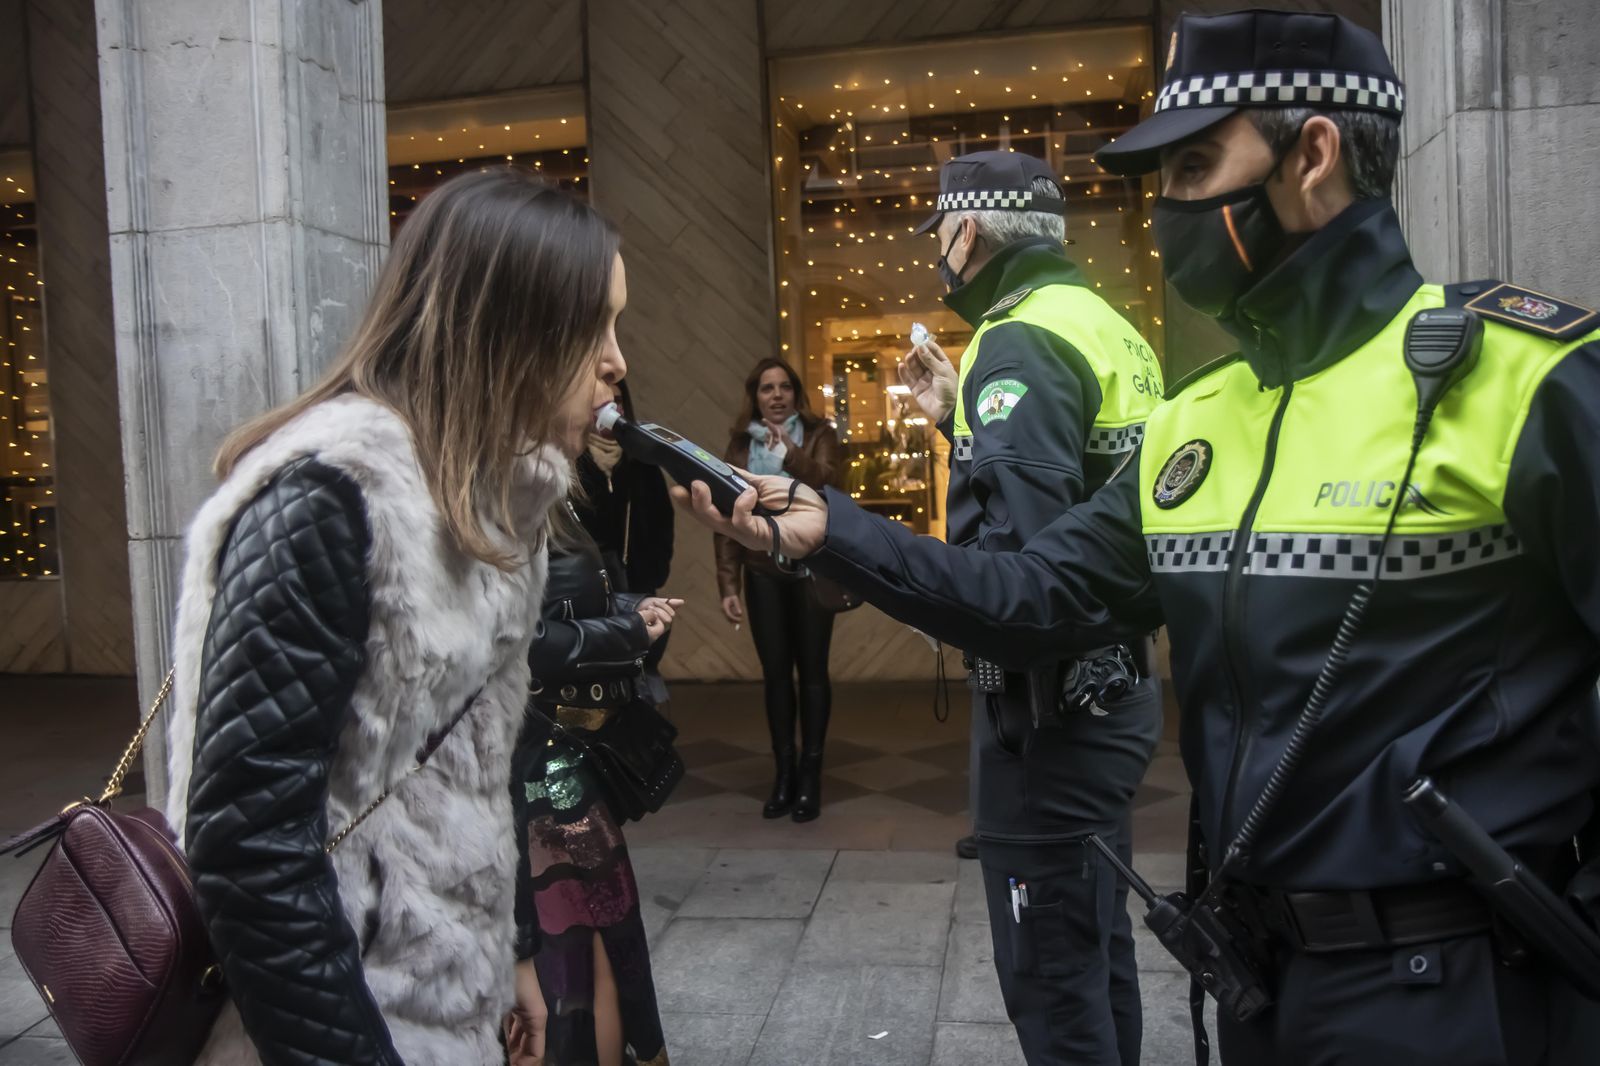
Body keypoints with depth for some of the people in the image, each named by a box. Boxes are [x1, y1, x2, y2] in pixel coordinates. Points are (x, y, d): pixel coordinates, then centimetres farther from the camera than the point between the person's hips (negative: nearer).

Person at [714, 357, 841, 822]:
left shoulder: (819, 435, 3)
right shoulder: (740, 446, 7)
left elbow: (823, 483, -16)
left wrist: (790, 448, -27)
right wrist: (727, 583, -1)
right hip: (762, 573, 2)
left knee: (811, 671, 2)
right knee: (775, 673, 5)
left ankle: (810, 775, 11)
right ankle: (783, 772, 15)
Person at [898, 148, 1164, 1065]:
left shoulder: (1021, 343, -17)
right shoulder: (1108, 327, 12)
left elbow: (1016, 550, -29)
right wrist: (961, 420, 16)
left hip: (1051, 700, -10)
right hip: (1118, 684, 10)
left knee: (1050, 967, 4)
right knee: (1099, 940, 22)